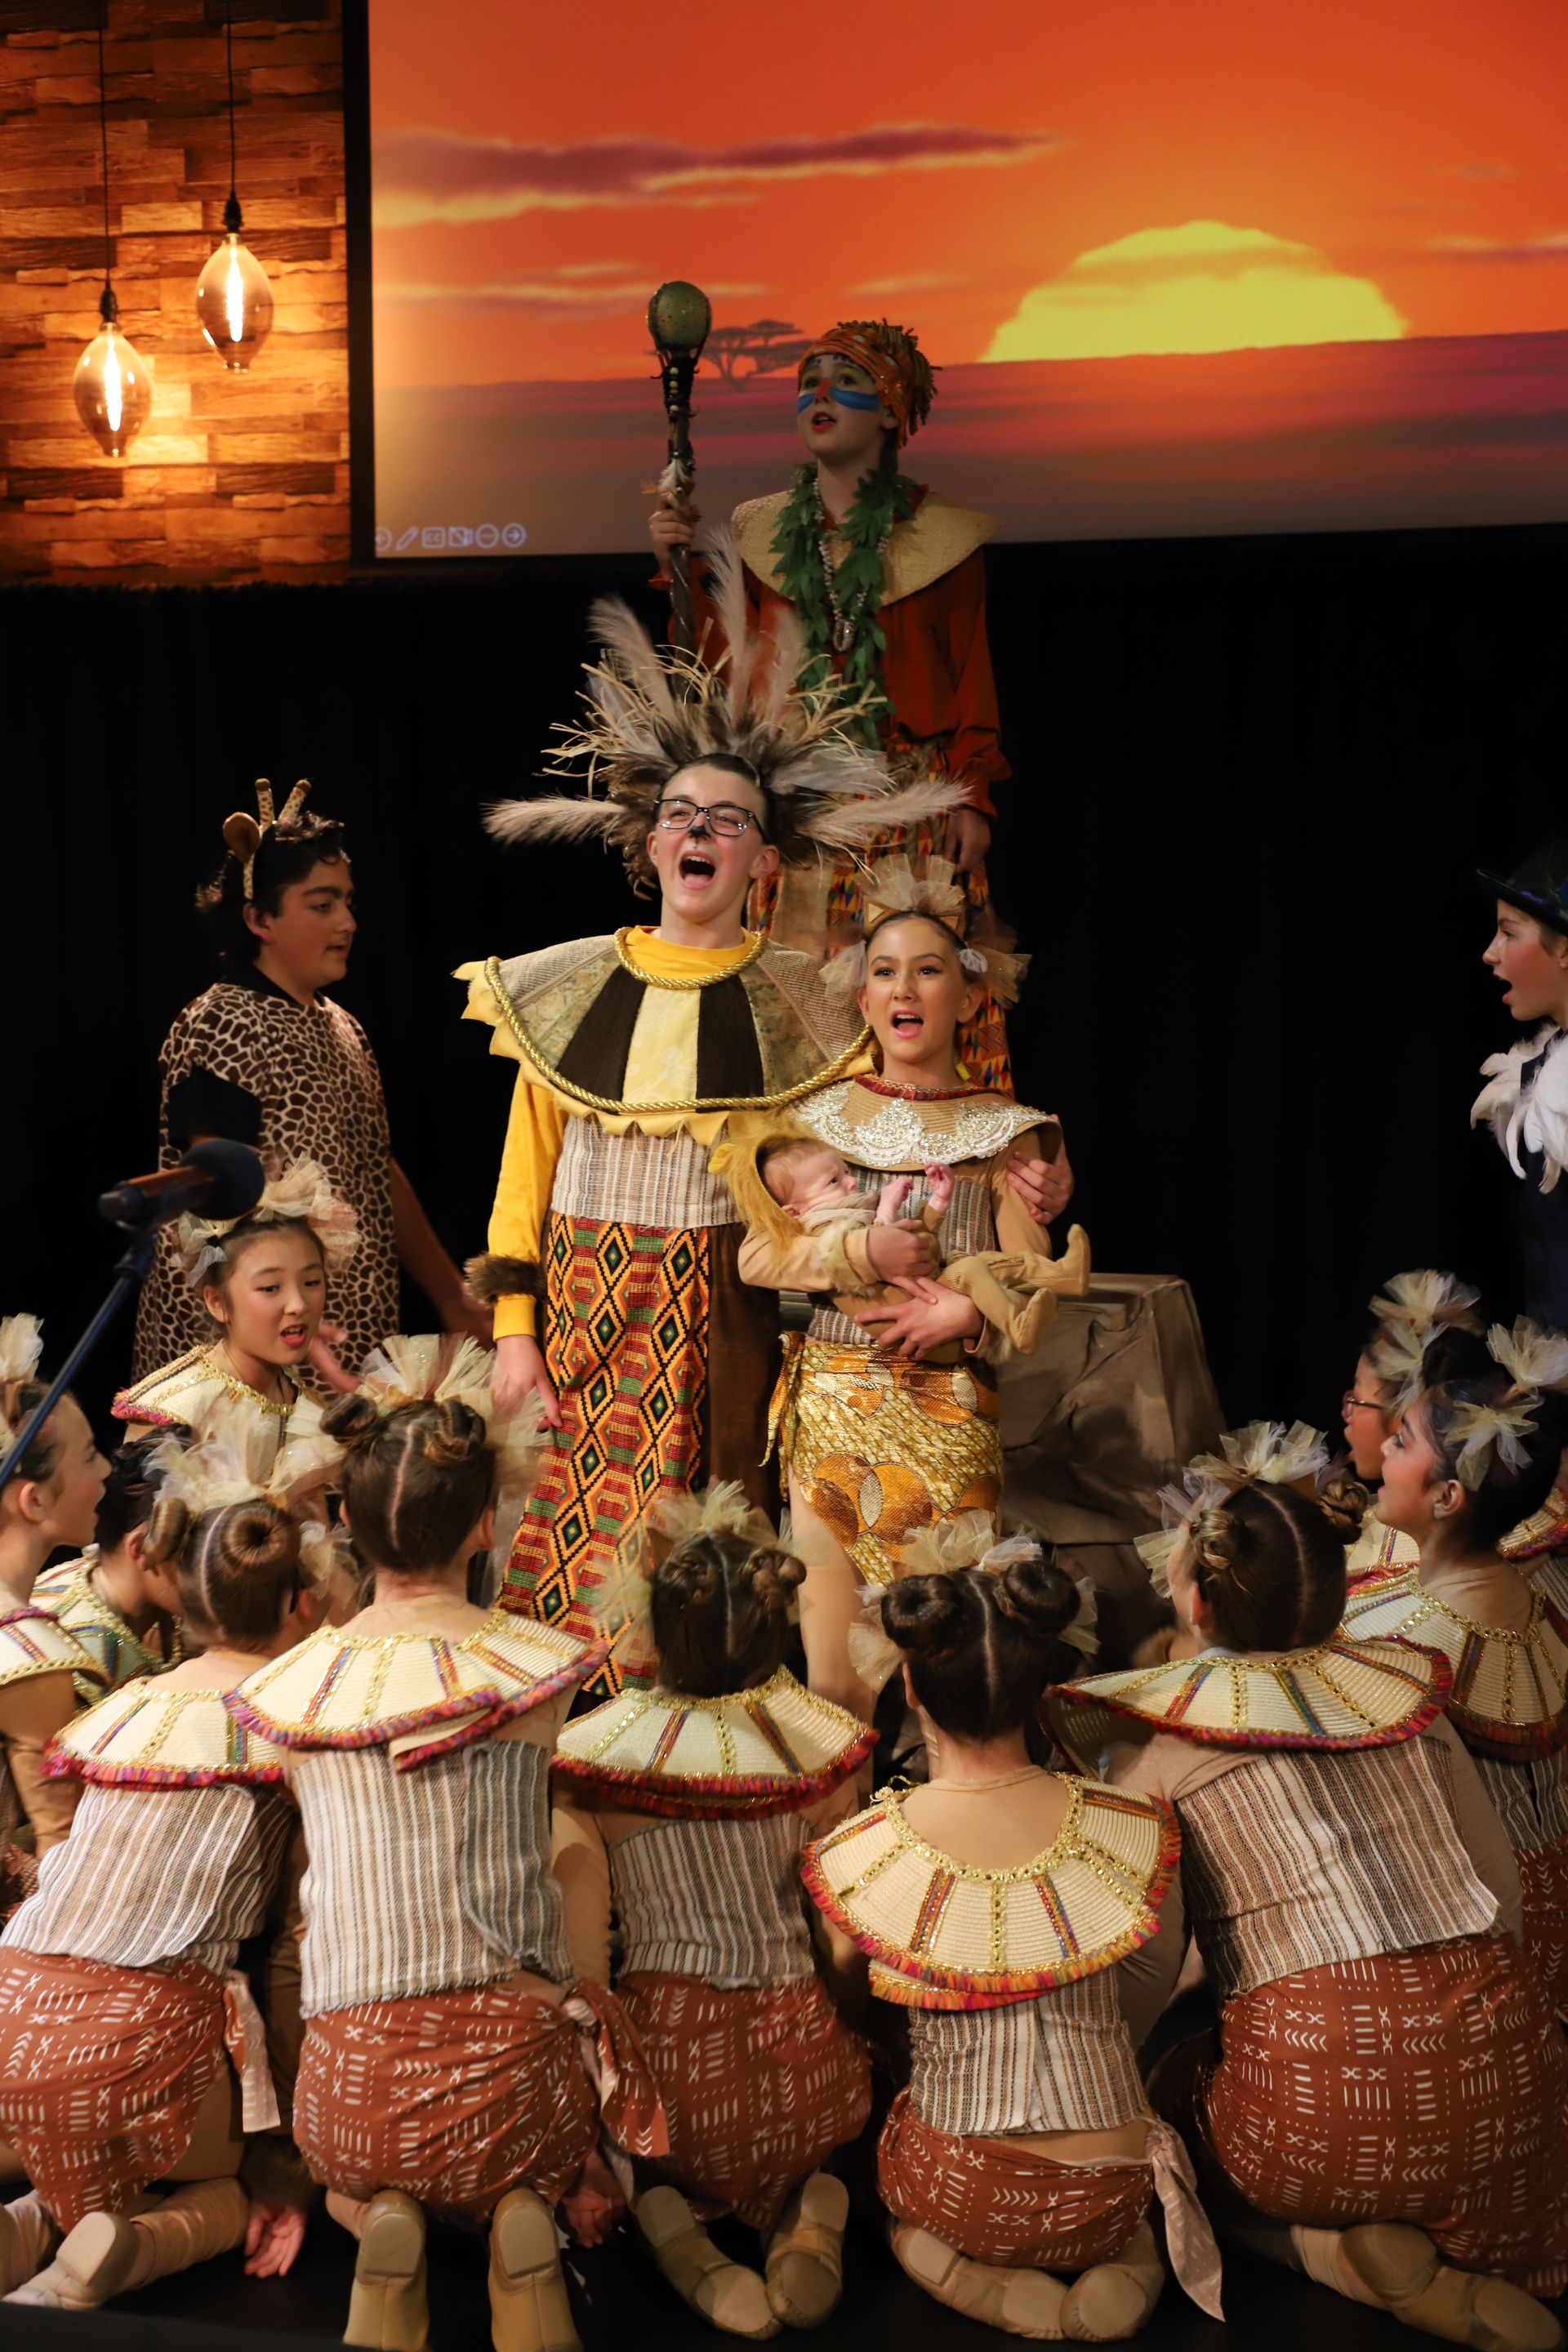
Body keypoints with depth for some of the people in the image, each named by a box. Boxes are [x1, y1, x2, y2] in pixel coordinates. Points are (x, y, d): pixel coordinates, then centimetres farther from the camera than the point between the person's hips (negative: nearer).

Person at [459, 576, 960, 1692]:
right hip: (583, 1304, 1)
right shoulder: (567, 991, 4)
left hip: (719, 1313, -1)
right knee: (568, 1552, 1)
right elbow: (527, 1167, 6)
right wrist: (514, 1327, 1)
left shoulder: (790, 1003, 2)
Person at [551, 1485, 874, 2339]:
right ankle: (812, 2205, 4)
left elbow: (580, 1965, -10)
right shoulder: (812, 1738, -5)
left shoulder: (593, 1753, -9)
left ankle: (666, 2222, 2)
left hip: (666, 2060, 0)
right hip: (801, 2073, 0)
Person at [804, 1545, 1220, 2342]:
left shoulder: (858, 1855, -17)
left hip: (953, 2193, -1)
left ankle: (955, 2269, 4)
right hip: (1103, 2198, 1)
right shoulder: (1129, 1828, -14)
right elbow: (1156, 1999, 4)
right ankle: (1124, 2266, 5)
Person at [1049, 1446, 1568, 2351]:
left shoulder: (1153, 1732, 0)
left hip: (1317, 2076, -4)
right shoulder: (1399, 1686, 10)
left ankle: (1331, 2249, 2)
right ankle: (1465, 2275, 2)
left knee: (1171, 2096, 27)